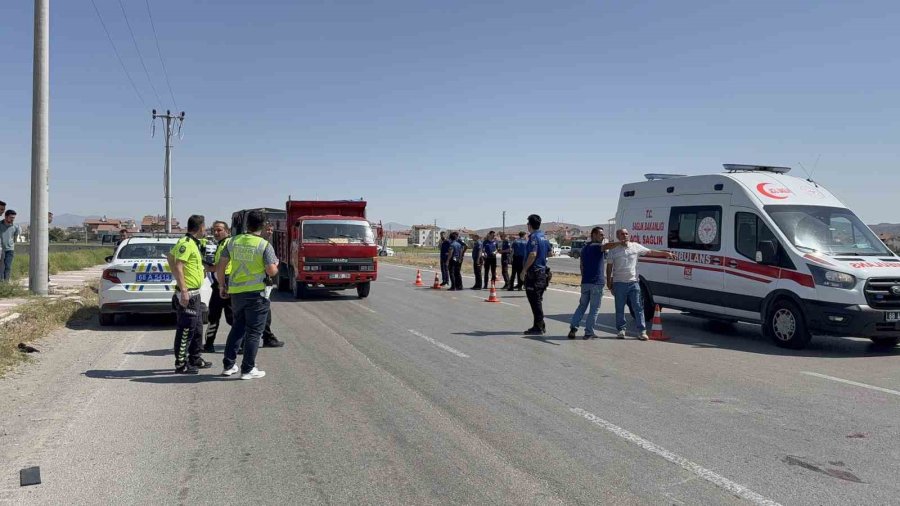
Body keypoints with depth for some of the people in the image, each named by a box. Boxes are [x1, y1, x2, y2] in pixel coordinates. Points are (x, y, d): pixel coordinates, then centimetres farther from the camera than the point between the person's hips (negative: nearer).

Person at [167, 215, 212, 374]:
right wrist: (183, 291, -26)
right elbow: (178, 267, -23)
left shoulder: (194, 243, 15)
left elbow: (170, 256, 26)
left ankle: (195, 359, 29)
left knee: (197, 329, 18)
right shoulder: (186, 243, -16)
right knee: (186, 330, -5)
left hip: (194, 293, 11)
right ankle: (181, 364, 1)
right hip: (187, 294, -11)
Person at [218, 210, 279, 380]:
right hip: (256, 293, -5)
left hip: (235, 291, 5)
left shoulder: (234, 241, 4)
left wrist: (222, 285, 19)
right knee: (254, 331, 4)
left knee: (237, 328, 20)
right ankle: (247, 369, 6)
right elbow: (271, 271, -13)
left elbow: (220, 266, 7)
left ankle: (228, 365, 23)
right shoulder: (264, 245, -10)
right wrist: (276, 264, 9)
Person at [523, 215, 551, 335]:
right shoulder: (543, 237, 13)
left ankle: (538, 327, -2)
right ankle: (541, 326, 22)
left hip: (533, 272, -9)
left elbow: (533, 254, -25)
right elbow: (549, 252, 22)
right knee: (538, 300, 16)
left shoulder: (533, 237, -15)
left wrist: (524, 270, -20)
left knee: (535, 301, -5)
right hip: (543, 271, 9)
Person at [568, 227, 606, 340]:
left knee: (582, 306, 15)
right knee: (594, 308, 0)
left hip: (585, 282, 7)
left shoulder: (584, 248, 17)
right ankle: (588, 332, 1)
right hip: (597, 282, -7)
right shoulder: (597, 246, -8)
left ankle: (573, 327, 4)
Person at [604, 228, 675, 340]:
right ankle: (621, 329, 17)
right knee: (619, 308, 5)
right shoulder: (613, 249, 2)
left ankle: (642, 331, 1)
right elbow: (609, 267, 6)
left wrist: (666, 253, 6)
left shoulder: (636, 246, 6)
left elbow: (650, 252, 10)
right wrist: (609, 281, 3)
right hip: (619, 283, -1)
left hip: (633, 282, 1)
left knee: (638, 307, -2)